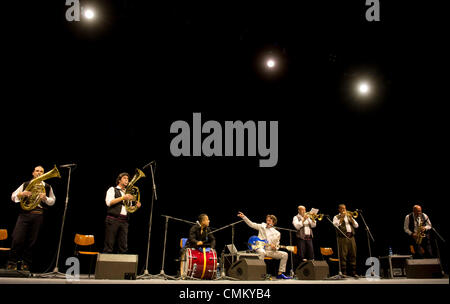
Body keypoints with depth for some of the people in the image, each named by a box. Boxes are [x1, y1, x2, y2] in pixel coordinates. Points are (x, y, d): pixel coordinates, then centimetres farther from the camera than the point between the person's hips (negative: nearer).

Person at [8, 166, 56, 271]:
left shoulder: (47, 187, 16)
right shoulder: (25, 185, 15)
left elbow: (52, 201, 15)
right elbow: (13, 197, 11)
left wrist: (45, 198, -6)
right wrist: (22, 194, -9)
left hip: (38, 215, 1)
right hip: (25, 214, -1)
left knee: (32, 242, 1)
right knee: (17, 239, -10)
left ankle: (25, 265, 10)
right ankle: (12, 264, -1)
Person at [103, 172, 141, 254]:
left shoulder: (128, 193, 24)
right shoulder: (112, 190, 9)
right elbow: (109, 202, -7)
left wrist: (136, 206, 3)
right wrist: (123, 198, -12)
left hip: (124, 221, 5)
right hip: (113, 219, -5)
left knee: (123, 247, -1)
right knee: (109, 245, -8)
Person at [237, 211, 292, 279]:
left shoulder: (277, 233, 12)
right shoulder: (262, 226, 10)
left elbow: (276, 245, 12)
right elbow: (251, 224, 6)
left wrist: (274, 247, -12)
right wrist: (243, 217, -5)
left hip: (270, 251, 4)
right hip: (260, 248, -4)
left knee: (284, 254, -8)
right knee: (262, 252, -41)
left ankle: (280, 274, -3)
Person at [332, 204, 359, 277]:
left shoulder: (349, 216, 22)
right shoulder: (336, 217, 9)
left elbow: (356, 226, 12)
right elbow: (335, 225, -10)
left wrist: (351, 218, -1)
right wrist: (342, 218, -10)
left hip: (351, 237, 5)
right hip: (342, 237, -5)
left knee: (353, 255, 2)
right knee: (343, 255, -9)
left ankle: (353, 272, 8)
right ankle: (343, 273, -7)